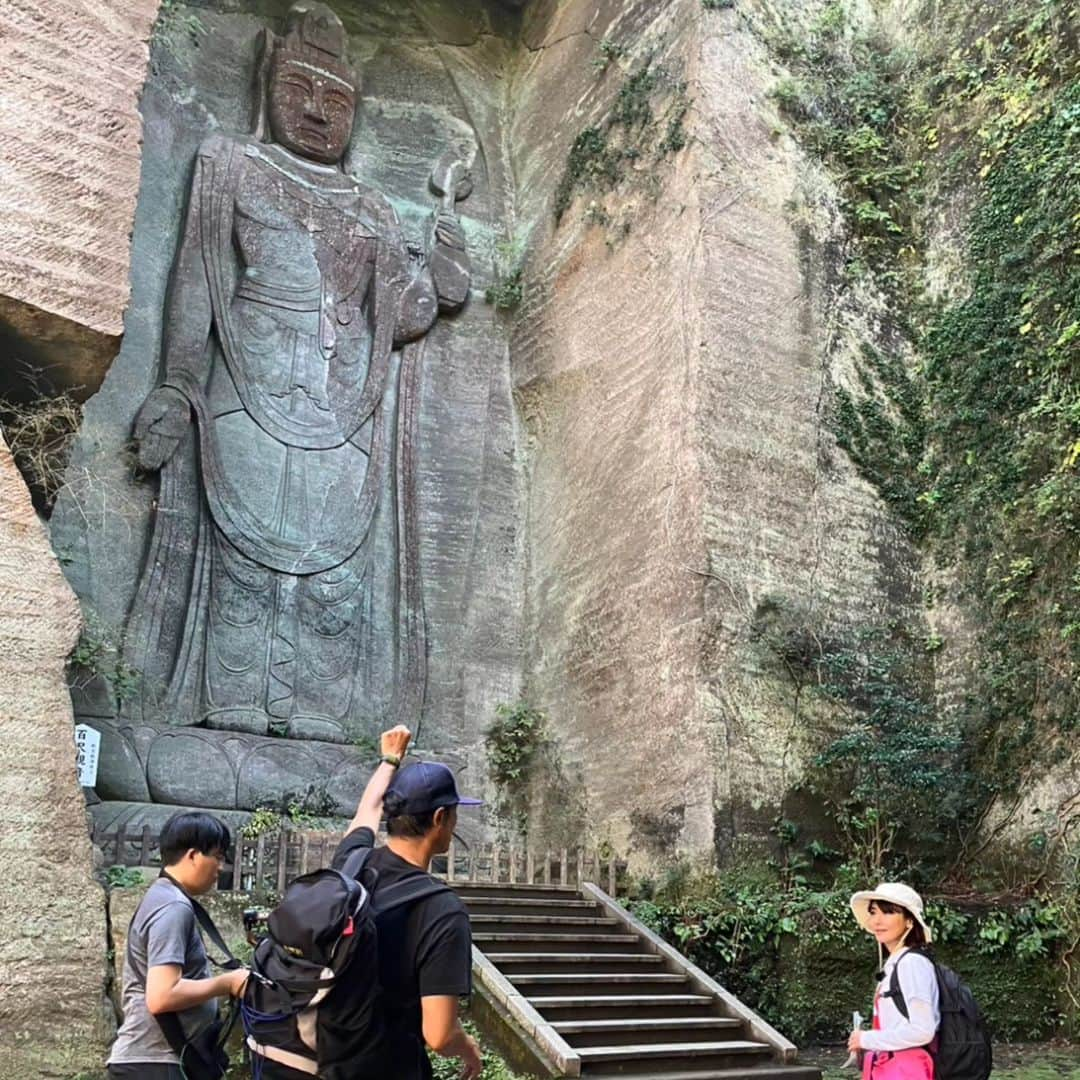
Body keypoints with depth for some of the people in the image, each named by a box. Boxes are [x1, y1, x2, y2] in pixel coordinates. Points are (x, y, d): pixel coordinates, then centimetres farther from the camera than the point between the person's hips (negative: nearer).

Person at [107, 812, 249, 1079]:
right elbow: (161, 996, -26)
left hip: (156, 1058, 10)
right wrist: (227, 983, -16)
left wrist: (224, 979, 11)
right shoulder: (174, 907, -17)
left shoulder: (161, 897, 14)